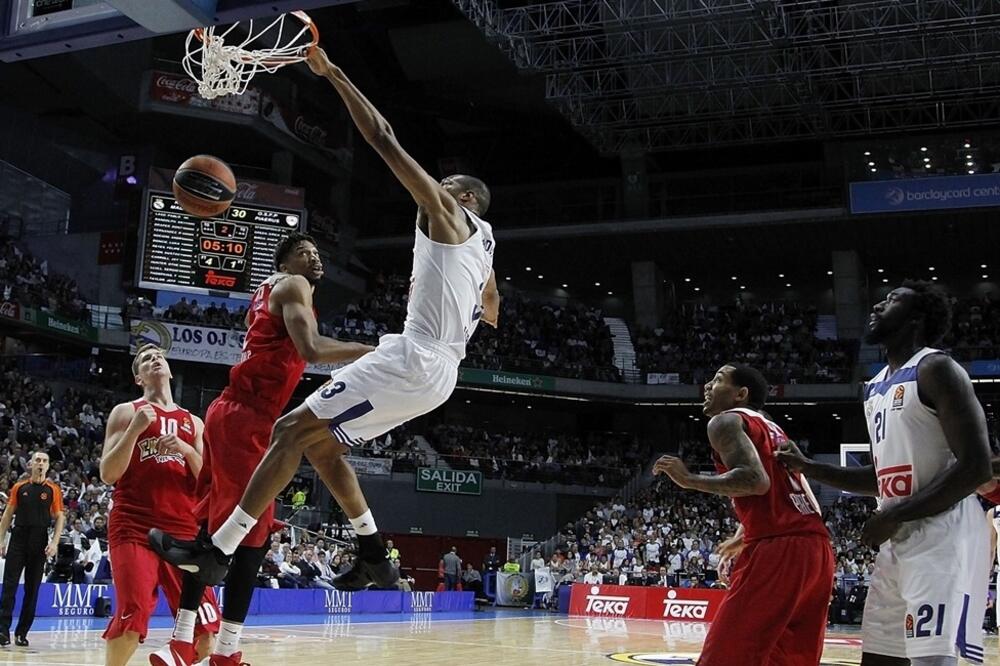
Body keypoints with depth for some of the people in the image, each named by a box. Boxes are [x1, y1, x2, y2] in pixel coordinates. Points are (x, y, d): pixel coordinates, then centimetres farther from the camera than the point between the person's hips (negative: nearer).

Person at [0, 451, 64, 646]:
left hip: (39, 543, 0)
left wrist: (54, 542, -8)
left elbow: (59, 517, 3)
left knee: (32, 589, 3)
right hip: (18, 538, 0)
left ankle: (21, 633, 11)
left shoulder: (53, 490, 4)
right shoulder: (19, 488, 8)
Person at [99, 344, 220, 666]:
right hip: (134, 527, -4)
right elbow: (107, 475, -2)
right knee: (133, 614, -17)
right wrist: (135, 429, -14)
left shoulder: (193, 422, 19)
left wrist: (187, 450, -7)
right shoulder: (126, 412, 8)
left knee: (204, 619, -3)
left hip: (183, 529, 4)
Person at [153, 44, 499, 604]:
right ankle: (373, 550, 15)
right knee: (322, 443, 17)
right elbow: (491, 315, 40)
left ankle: (218, 548, -11)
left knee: (293, 430, -9)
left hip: (414, 359, -9)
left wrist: (332, 73, -2)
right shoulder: (482, 246, 24)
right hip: (441, 372, 9)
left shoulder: (447, 213, 0)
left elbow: (383, 138, -5)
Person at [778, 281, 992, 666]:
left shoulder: (936, 370, -10)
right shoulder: (876, 387, 17)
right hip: (898, 541, 9)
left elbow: (976, 467, -18)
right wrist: (809, 469, 15)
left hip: (943, 537, -9)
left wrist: (894, 516, -17)